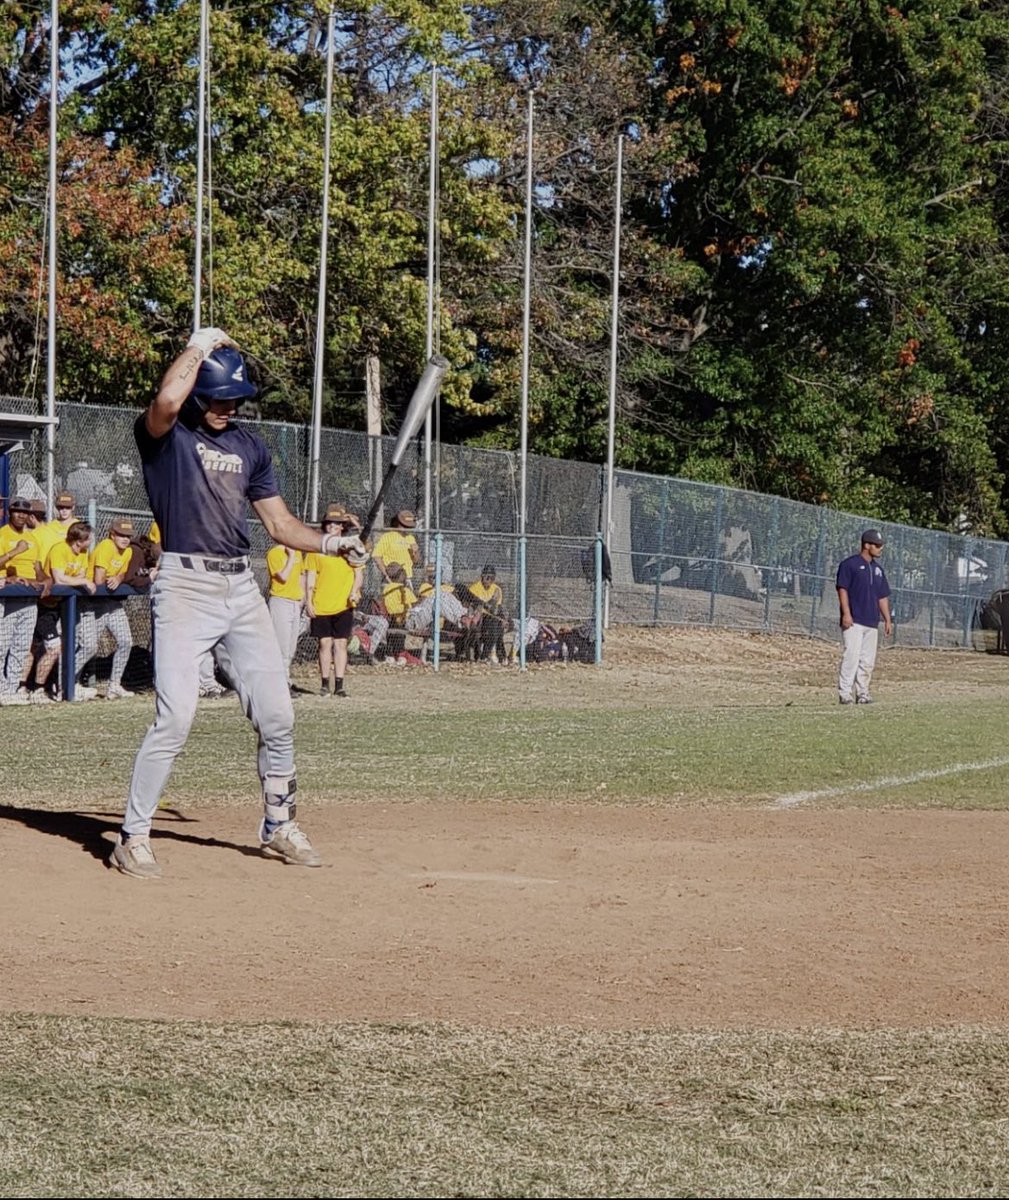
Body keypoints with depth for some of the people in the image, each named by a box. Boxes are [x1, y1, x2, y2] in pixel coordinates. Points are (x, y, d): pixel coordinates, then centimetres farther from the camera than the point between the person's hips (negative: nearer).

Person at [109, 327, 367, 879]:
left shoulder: (249, 445, 16)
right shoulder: (164, 434, -3)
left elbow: (279, 524, 18)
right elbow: (166, 401, -28)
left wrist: (331, 542, 2)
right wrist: (200, 345, -14)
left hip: (242, 588, 6)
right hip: (185, 585, -6)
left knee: (276, 715, 7)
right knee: (175, 718, -14)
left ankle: (278, 827, 24)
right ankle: (133, 835, -3)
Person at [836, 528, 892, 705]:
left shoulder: (878, 569, 19)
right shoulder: (850, 564, -3)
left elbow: (883, 596, 22)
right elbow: (842, 589, -8)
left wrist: (887, 619, 16)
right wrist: (846, 613, -17)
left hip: (872, 622, 7)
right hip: (854, 621, -7)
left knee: (868, 660, 5)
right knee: (852, 655, -14)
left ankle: (862, 693, 11)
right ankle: (844, 693, -14)